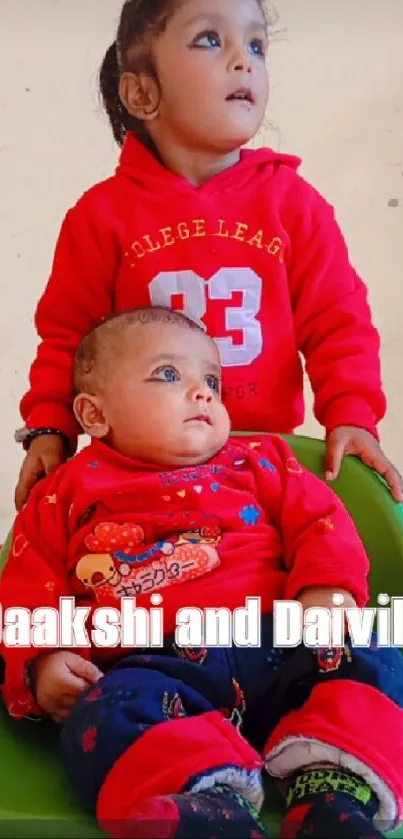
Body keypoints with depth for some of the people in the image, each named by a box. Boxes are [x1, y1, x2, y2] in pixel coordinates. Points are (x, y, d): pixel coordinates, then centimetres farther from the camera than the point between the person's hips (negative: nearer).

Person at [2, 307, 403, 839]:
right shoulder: (67, 497, 19)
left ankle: (331, 791, -36)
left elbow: (319, 521, 15)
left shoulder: (256, 462, 24)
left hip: (275, 643, 3)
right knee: (104, 714, -33)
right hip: (155, 668, -2)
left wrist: (328, 586, -7)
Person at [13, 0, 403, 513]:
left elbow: (338, 321, 0)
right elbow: (66, 334, 2)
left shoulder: (293, 203, -3)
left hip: (265, 454, 1)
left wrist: (352, 416, -11)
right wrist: (48, 428, -6)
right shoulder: (103, 213, -5)